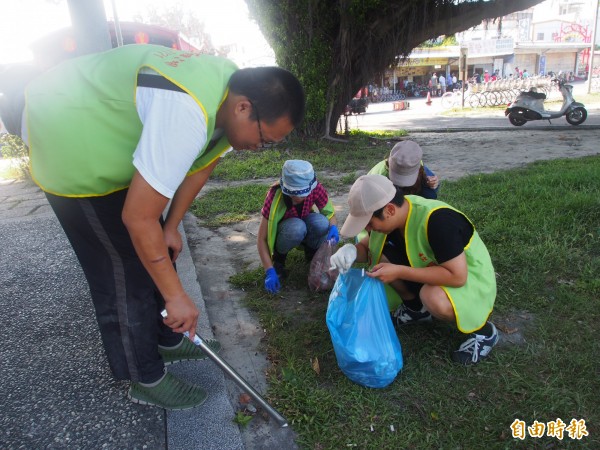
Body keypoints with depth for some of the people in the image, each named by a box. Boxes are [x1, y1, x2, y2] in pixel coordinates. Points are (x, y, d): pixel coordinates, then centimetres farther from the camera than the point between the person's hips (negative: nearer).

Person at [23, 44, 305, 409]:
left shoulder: (232, 91, -9)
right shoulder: (187, 115, -39)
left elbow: (200, 166, 3)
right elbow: (138, 218, -33)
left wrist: (171, 227, 2)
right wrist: (176, 296, -23)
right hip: (69, 141, -9)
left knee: (158, 254, 13)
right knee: (124, 269, -4)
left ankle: (167, 340, 32)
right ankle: (146, 380, 14)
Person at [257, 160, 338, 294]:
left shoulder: (316, 188, -27)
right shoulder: (275, 196, -33)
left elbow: (330, 213, -12)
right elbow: (261, 239, -30)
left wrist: (333, 228, -35)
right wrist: (270, 271, -38)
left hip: (304, 221, 3)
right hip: (280, 230, -3)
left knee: (322, 223, -31)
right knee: (296, 228, -38)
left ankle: (311, 251, 0)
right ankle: (278, 257, -7)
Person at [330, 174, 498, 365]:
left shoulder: (437, 221, -34)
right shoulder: (397, 210, -12)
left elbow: (457, 276, -36)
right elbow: (366, 247, -2)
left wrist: (399, 272, -35)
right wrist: (351, 251, -26)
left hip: (470, 278, -6)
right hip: (433, 267, 7)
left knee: (434, 298, -38)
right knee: (377, 252, -11)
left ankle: (483, 331, -7)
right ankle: (417, 308, 9)